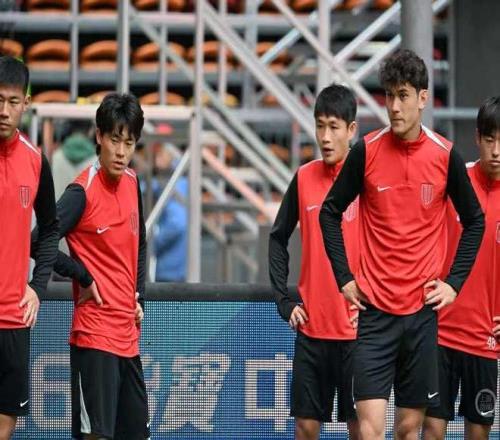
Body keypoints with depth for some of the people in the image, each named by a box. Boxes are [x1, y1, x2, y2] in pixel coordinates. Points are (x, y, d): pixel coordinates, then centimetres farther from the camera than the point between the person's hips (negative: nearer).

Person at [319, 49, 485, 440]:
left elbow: (475, 222, 12)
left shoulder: (445, 155, 0)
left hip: (423, 309, 1)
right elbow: (330, 212, 9)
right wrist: (344, 277, 2)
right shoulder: (367, 151, -3)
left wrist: (454, 283, 4)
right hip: (375, 309, -1)